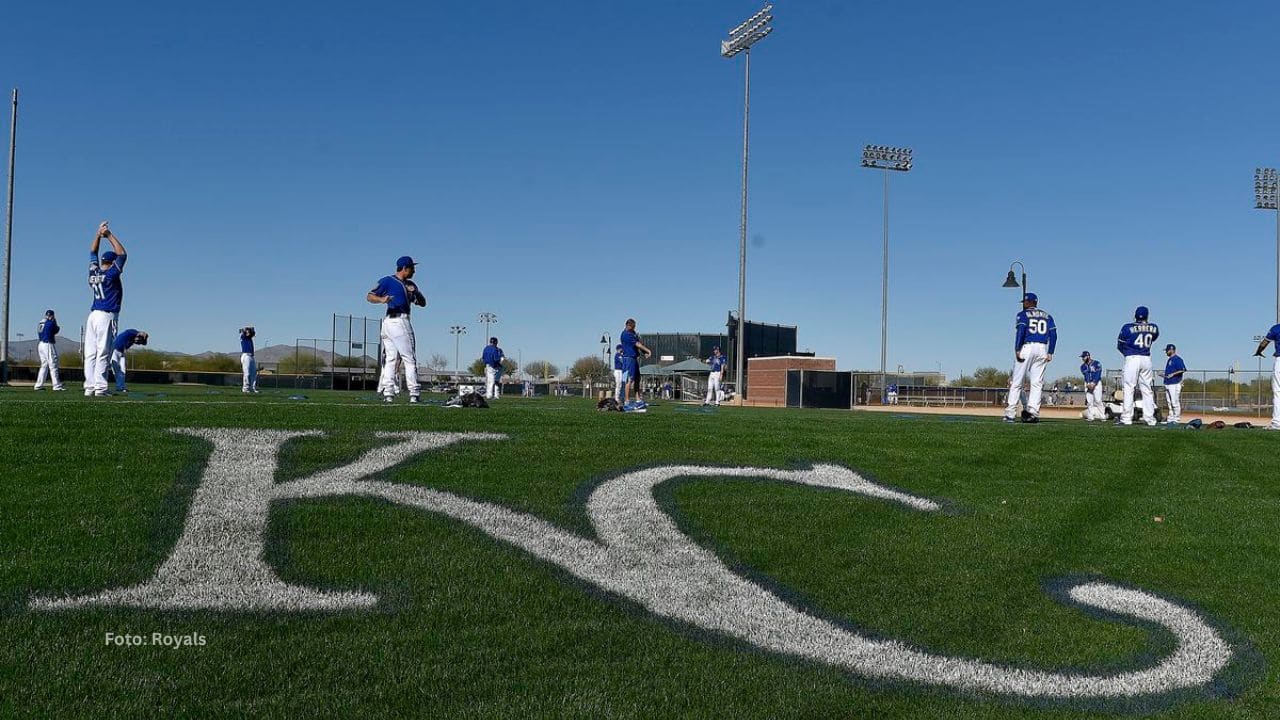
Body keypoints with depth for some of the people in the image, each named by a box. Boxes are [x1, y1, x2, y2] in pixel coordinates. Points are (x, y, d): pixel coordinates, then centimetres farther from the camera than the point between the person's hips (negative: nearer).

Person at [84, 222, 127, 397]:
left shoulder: (93, 273, 8)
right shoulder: (110, 275, -10)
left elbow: (92, 252, 22)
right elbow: (122, 254, -9)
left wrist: (98, 234, 17)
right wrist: (109, 235, -6)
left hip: (93, 316, 7)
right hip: (106, 316, -7)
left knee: (90, 353, 5)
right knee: (103, 353, -7)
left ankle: (89, 386, 2)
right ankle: (100, 387, -11)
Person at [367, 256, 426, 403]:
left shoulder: (410, 284, 21)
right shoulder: (388, 281, -2)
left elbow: (423, 303, 15)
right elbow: (369, 296, -7)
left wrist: (415, 293, -5)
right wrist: (381, 300, -27)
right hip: (398, 320, -8)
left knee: (391, 358, 3)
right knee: (409, 358, -6)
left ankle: (386, 393, 1)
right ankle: (413, 394, -6)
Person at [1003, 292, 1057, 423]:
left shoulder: (1023, 314, 5)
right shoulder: (1047, 316, 19)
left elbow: (1020, 331, -10)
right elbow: (1053, 334, 9)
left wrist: (1017, 350, -13)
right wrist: (1050, 353, 7)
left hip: (1027, 347, -4)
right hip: (1042, 349, 4)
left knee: (1016, 382, -2)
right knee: (1037, 383, 4)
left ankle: (1009, 414, -5)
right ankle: (1033, 412, -7)